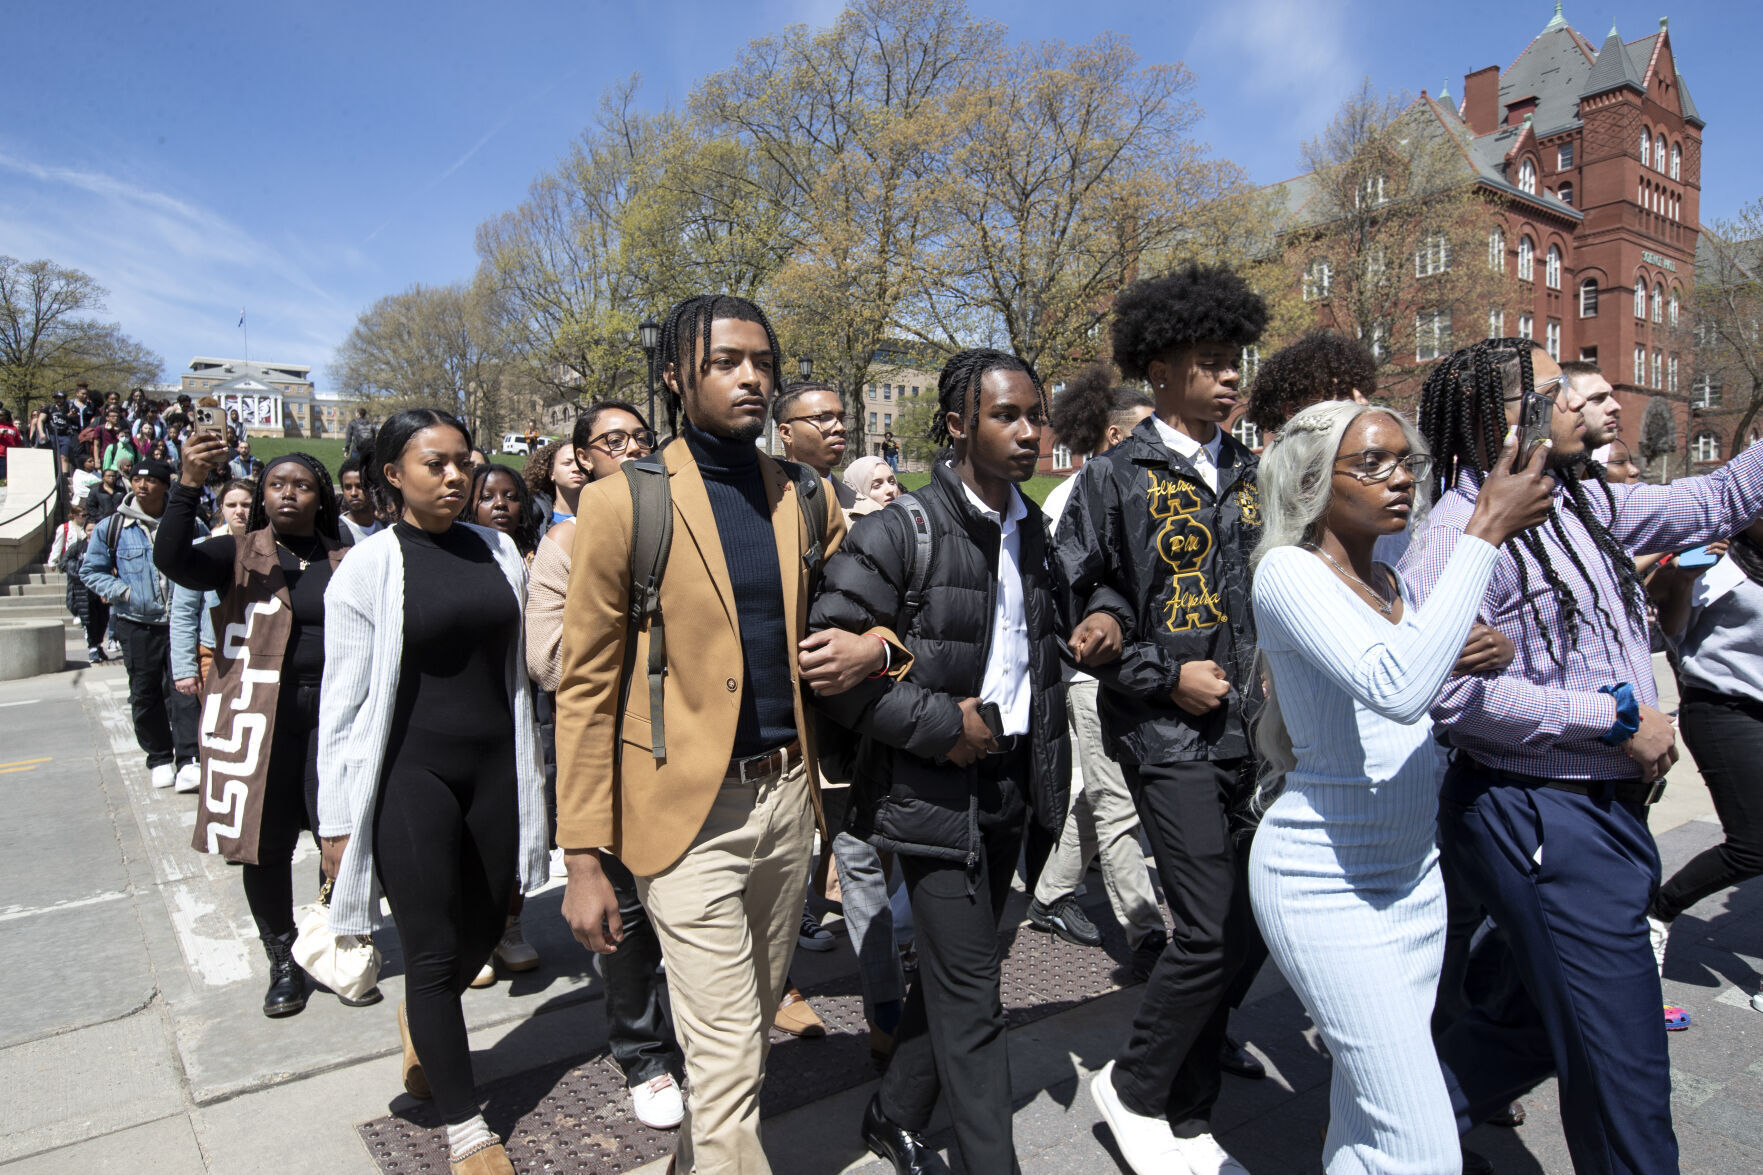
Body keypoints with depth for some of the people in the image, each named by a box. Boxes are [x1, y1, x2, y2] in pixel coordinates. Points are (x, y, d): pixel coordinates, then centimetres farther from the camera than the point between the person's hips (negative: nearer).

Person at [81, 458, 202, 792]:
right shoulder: (111, 528, 3)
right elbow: (91, 570, 10)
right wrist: (121, 592, -5)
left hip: (178, 622, -1)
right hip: (136, 624, 1)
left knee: (182, 690, -9)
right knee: (145, 695, 7)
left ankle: (188, 762, -9)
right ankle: (159, 759, 21)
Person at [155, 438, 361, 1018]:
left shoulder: (342, 562, 11)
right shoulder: (238, 553, 5)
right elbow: (172, 559, -15)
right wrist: (189, 484, -26)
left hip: (329, 713, 1)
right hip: (256, 717, -1)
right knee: (266, 845, 7)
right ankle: (283, 963, 24)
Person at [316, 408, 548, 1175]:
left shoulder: (498, 552, 5)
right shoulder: (367, 567, -6)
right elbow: (344, 700, -5)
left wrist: (529, 778, 11)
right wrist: (337, 819, -5)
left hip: (491, 766, 4)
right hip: (411, 775, -4)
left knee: (486, 926, 14)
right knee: (433, 948, 4)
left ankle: (421, 1020, 49)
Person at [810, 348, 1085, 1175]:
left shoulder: (1034, 532, 8)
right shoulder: (903, 532, -15)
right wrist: (943, 724, -18)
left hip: (1010, 784, 7)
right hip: (934, 790, -7)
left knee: (952, 974, 19)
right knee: (971, 996, -1)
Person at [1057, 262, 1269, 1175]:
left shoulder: (1248, 473, 13)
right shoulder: (1116, 478, -5)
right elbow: (1073, 605, -7)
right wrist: (1166, 676, -12)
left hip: (1249, 727, 6)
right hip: (1167, 732, -6)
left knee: (1235, 933, 10)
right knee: (1213, 931, -8)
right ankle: (1133, 1087, 18)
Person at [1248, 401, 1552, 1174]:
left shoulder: (1390, 583, 11)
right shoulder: (1288, 572, -15)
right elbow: (1397, 688, -31)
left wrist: (1470, 660, 5)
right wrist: (1485, 532, -25)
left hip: (1414, 871, 8)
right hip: (1326, 880, -8)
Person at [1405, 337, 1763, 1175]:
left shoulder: (1582, 501, 9)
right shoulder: (1461, 528, -19)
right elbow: (1448, 691, -28)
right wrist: (1619, 715, -19)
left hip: (1602, 810, 9)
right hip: (1536, 817, -9)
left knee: (1548, 1018, 23)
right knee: (1620, 1070, 3)